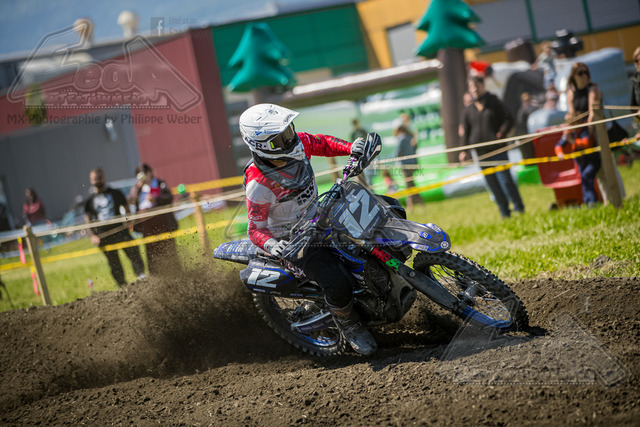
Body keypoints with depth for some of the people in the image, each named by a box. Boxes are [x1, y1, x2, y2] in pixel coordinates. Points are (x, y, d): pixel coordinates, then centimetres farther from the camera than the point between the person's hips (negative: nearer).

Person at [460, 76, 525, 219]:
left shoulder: (495, 103, 3)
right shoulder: (468, 110, 10)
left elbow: (508, 120, 5)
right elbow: (466, 132, 13)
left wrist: (501, 133, -13)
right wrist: (464, 150, 1)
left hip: (497, 149, -3)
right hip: (481, 152, 3)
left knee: (505, 178, -8)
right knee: (492, 182, 3)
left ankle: (519, 207, 5)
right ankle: (505, 212, 10)